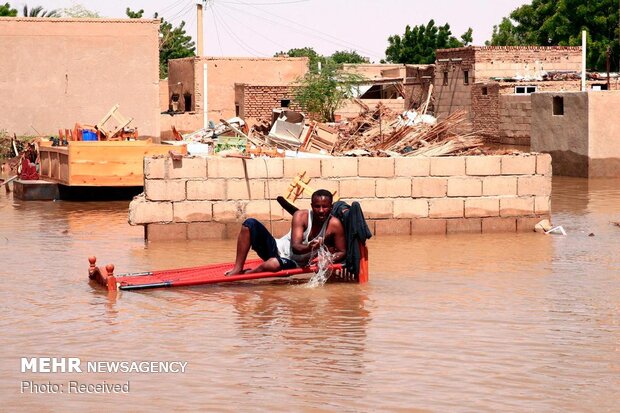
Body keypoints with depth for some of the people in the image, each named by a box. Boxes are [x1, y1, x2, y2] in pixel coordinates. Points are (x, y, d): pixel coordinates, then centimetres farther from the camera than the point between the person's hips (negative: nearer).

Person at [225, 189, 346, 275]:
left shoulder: (334, 224, -14)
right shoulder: (301, 216, -13)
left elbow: (342, 252, -6)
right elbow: (295, 247, -22)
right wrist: (309, 248, -46)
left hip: (293, 263, -2)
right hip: (278, 249, 2)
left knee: (273, 264, -41)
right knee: (250, 223, -20)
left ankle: (246, 273, -11)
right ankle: (237, 269, -17)